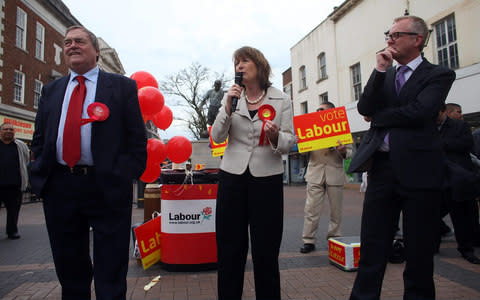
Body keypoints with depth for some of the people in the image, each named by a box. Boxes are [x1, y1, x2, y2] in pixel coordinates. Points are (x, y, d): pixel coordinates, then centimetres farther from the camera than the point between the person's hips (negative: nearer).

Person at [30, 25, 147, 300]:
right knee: (69, 270, 17)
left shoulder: (122, 86, 4)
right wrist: (40, 174, 5)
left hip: (108, 187, -4)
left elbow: (137, 138, -1)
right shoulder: (51, 90, 17)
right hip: (58, 188, 5)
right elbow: (39, 138, 17)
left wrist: (128, 175, -8)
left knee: (111, 276, 4)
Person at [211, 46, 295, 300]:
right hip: (232, 177, 2)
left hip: (267, 178, -2)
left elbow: (289, 143, 0)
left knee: (265, 252, 3)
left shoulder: (281, 100, 3)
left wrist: (275, 136, -21)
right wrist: (228, 107, -12)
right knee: (229, 249, 6)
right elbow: (217, 137, 1)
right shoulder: (231, 97, 9)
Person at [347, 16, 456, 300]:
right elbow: (365, 108, 2)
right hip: (382, 167, 4)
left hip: (418, 169, -3)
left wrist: (377, 116, -2)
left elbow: (419, 112, -14)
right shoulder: (385, 76, 17)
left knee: (419, 250, 8)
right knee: (372, 247, 6)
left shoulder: (439, 74, 2)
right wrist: (380, 71, -4)